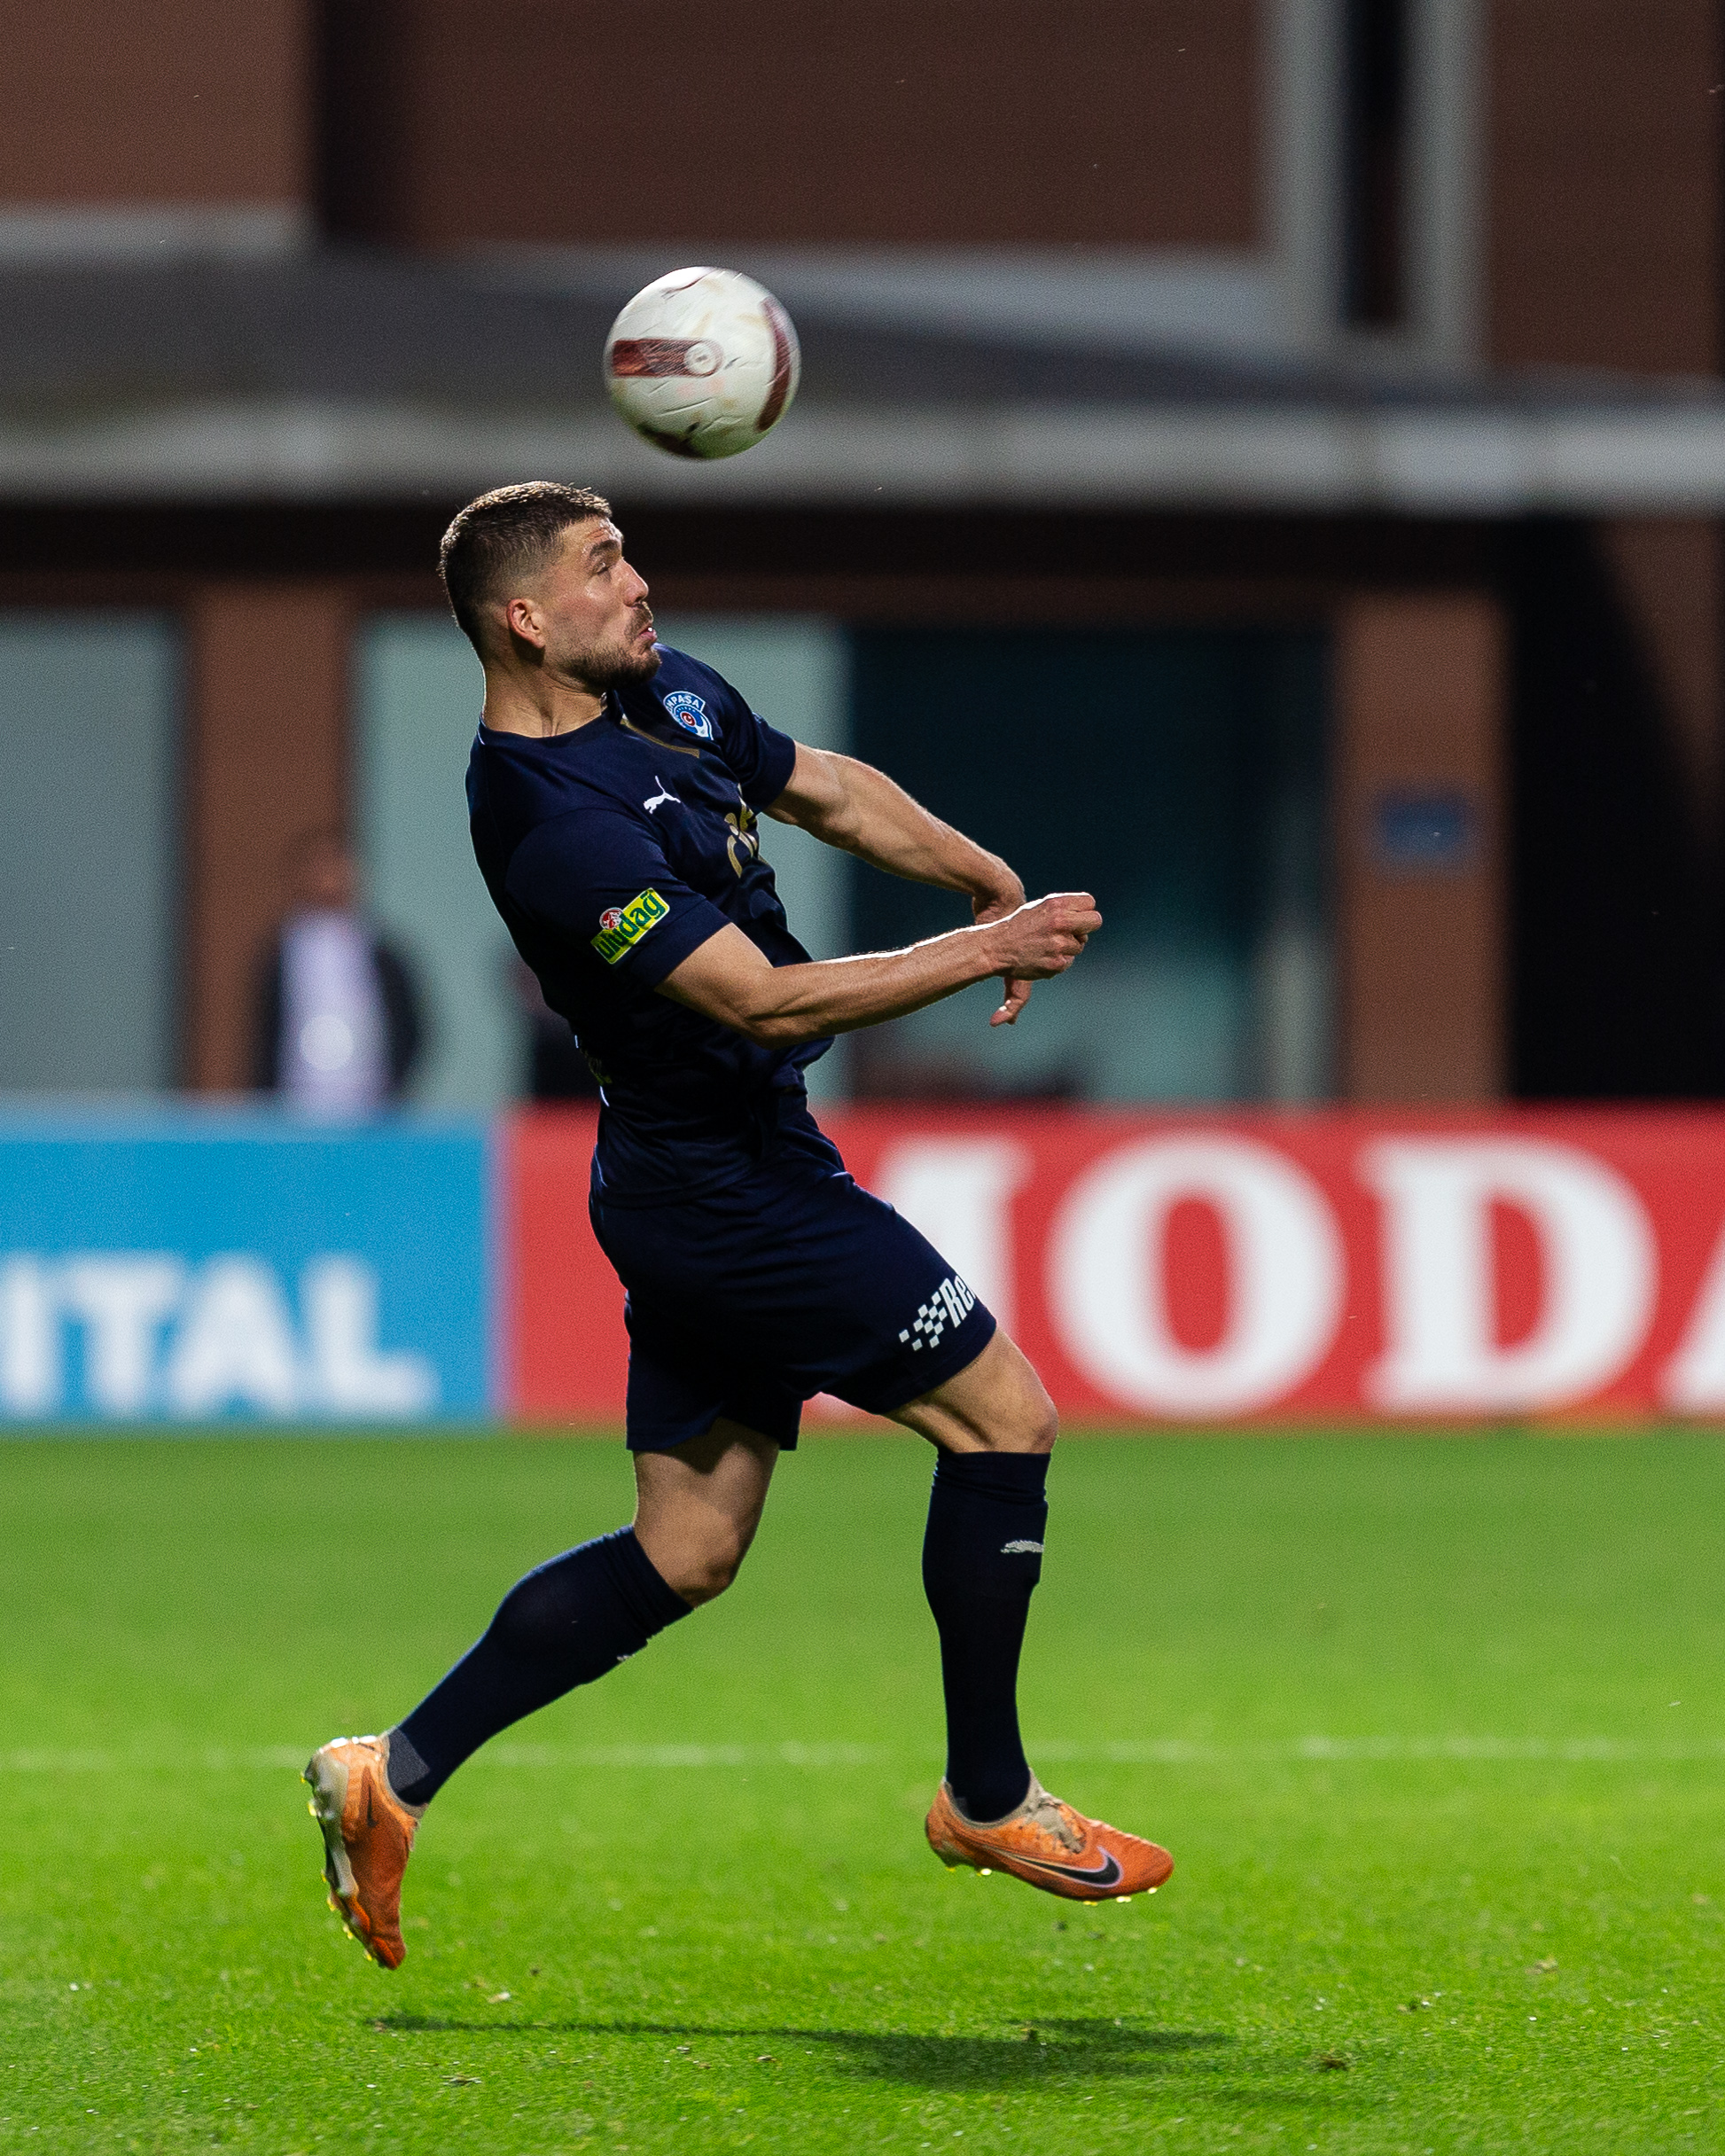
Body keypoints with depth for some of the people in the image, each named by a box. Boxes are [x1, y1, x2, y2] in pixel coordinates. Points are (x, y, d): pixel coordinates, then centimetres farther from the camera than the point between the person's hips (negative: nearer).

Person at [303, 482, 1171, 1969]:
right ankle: (989, 1801, 9)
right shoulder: (553, 821, -24)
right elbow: (763, 1001, -27)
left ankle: (396, 1777, 14)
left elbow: (831, 790, 22)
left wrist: (991, 881, 8)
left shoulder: (671, 697, 6)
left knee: (685, 1552, 11)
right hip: (732, 1191, -10)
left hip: (710, 1190, 10)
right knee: (1004, 1413, -2)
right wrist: (983, 954, -25)